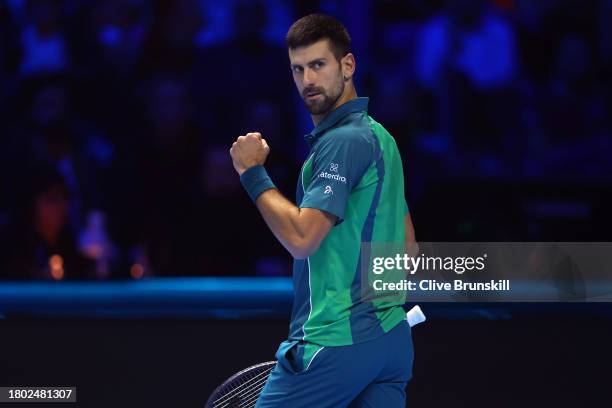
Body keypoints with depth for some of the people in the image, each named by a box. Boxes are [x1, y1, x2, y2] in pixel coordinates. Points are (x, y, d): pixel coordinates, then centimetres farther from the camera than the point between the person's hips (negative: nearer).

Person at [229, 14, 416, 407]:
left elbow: (301, 238, -22)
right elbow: (406, 241, 24)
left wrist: (253, 172, -11)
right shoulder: (379, 136, 18)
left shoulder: (343, 141, -13)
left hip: (336, 343, -9)